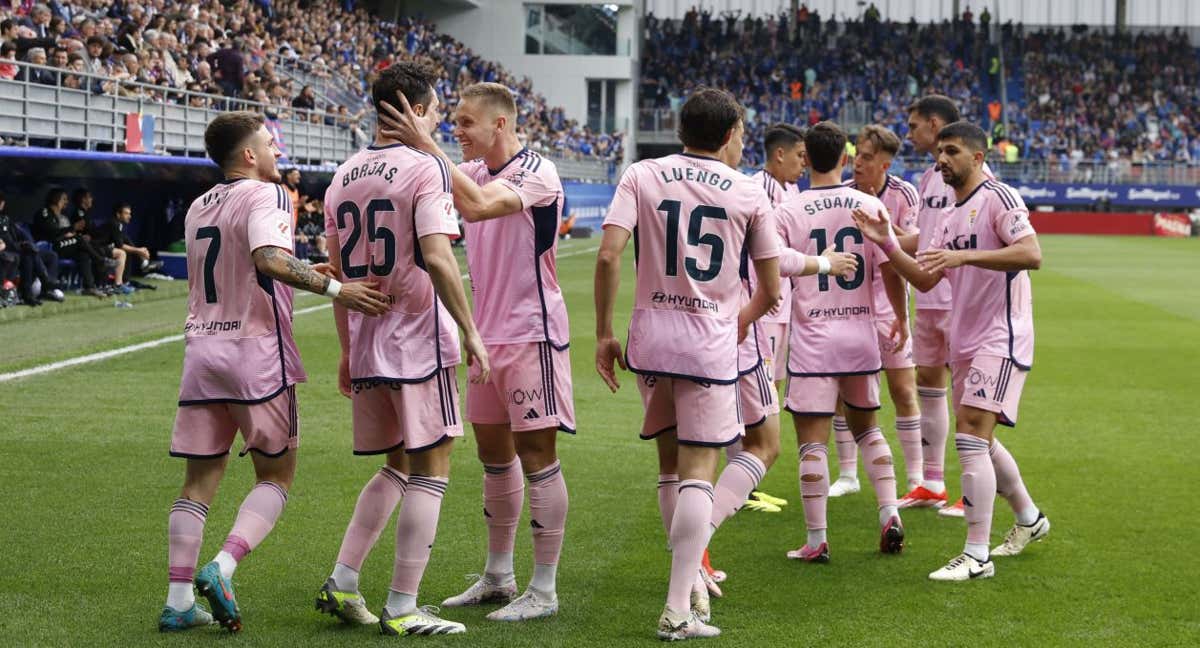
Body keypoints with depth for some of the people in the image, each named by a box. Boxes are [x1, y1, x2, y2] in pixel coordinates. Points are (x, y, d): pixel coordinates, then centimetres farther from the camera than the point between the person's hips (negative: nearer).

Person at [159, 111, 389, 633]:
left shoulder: (198, 207, 15)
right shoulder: (264, 195, -8)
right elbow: (270, 259, -27)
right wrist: (335, 288, -31)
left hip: (201, 347, 6)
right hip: (256, 352, -6)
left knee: (200, 478, 8)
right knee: (276, 475, 5)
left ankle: (178, 599, 4)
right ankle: (222, 568, -14)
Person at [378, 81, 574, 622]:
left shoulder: (536, 173, -16)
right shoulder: (474, 171, 11)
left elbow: (478, 205, -33)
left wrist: (426, 145, -34)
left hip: (532, 334, -8)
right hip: (489, 333, 9)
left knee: (536, 455, -5)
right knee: (493, 453, 14)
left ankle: (544, 591, 1)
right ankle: (497, 577, 24)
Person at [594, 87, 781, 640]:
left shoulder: (640, 177, 3)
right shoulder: (749, 193, 2)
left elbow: (608, 255, -9)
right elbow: (770, 289, 6)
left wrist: (603, 334, -1)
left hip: (650, 335, 3)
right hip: (711, 342, -2)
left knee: (670, 463, 18)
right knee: (697, 472, -3)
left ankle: (689, 576, 28)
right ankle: (679, 610, -9)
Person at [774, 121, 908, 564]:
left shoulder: (788, 212, -7)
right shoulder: (869, 206, -1)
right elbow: (890, 269, -1)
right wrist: (901, 320, 13)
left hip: (812, 340, -3)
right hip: (861, 336, 3)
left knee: (812, 439, 0)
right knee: (866, 427, 21)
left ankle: (817, 540, 0)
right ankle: (889, 514, 12)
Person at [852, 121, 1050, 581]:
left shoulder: (998, 198, -10)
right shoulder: (952, 217, 16)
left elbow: (1031, 253, -24)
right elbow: (924, 279, 15)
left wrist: (965, 255, -29)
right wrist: (886, 243, 2)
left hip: (1001, 339, -10)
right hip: (965, 342, 10)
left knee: (970, 436, -17)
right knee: (979, 441, 19)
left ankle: (976, 556, -14)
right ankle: (1029, 520, 39)